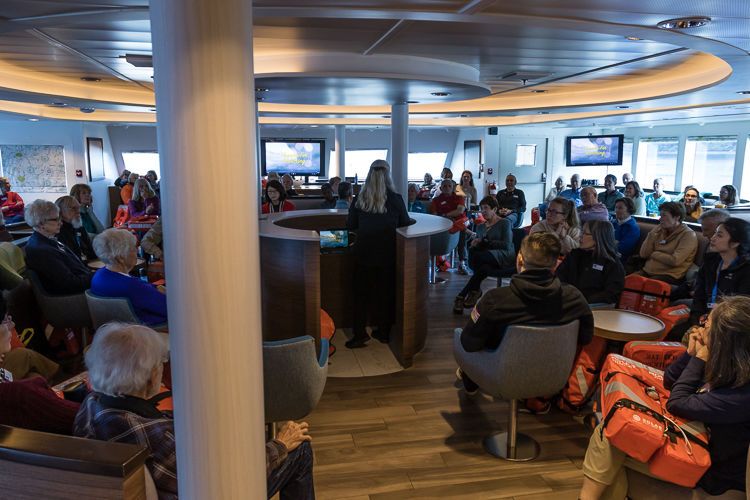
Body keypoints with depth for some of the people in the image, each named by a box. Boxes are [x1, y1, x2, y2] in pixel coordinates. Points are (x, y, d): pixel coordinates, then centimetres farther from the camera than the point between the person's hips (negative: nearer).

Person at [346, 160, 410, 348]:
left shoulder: (359, 199, -6)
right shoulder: (395, 199, -9)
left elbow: (350, 225, 4)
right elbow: (405, 224, 3)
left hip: (365, 253, 0)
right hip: (388, 253, 0)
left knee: (361, 292, 11)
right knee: (386, 292, 13)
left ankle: (360, 334, 9)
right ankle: (384, 332, 22)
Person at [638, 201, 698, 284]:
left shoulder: (688, 235, -5)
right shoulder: (659, 230, 13)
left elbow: (674, 261, -17)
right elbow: (643, 254, 6)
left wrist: (653, 254, -3)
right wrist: (652, 234, -3)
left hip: (669, 276, -6)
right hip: (647, 272, 6)